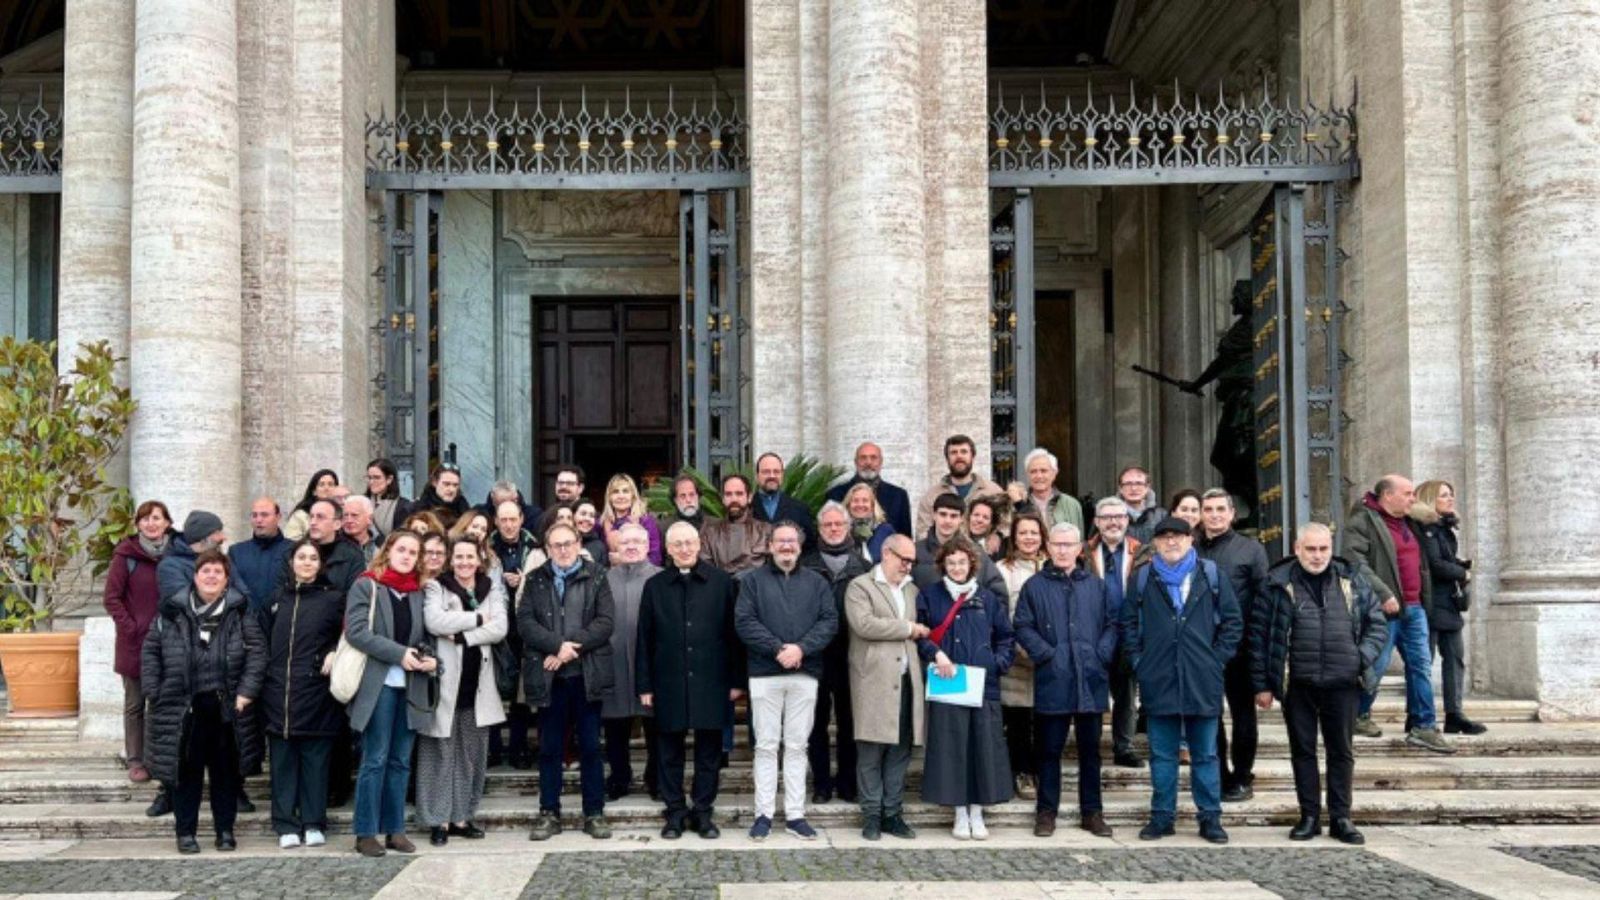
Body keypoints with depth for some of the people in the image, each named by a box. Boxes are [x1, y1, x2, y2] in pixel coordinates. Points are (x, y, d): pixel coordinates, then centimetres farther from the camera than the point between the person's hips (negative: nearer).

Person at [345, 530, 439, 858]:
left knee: (401, 761, 8)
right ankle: (366, 832, 2)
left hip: (411, 685, 5)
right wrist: (399, 653, -18)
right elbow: (356, 631, -12)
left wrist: (431, 658, -3)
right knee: (375, 760, -4)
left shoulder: (419, 593, 15)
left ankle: (394, 829, 14)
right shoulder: (366, 586, -1)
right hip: (377, 683, -5)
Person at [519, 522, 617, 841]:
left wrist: (572, 648, -14)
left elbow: (606, 621, -5)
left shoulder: (596, 578, 5)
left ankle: (594, 813, 11)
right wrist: (558, 645, -16)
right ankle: (549, 814, 14)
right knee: (550, 748, 6)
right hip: (548, 675, 1)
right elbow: (525, 622, -3)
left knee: (591, 746, 4)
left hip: (587, 674, -1)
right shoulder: (535, 580, 9)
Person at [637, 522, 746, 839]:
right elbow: (645, 639, 6)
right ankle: (675, 812, 16)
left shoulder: (721, 582, 1)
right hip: (669, 682, 1)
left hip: (710, 681, -1)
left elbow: (734, 633, 2)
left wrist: (737, 680, -1)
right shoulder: (655, 586, 6)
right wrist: (644, 685, 2)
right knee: (670, 751, 6)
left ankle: (703, 811, 16)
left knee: (709, 750, 5)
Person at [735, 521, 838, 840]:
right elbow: (744, 621, -5)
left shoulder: (817, 583, 12)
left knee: (797, 746, 5)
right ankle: (764, 814, 5)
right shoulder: (753, 580, 6)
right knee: (766, 745, 1)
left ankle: (795, 814, 9)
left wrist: (801, 648, -13)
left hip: (805, 674, 2)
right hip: (765, 674, -2)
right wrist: (777, 648, -14)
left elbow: (829, 621, 2)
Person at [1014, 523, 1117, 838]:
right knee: (1050, 749, 4)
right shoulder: (1035, 586, 2)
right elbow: (1023, 627, -1)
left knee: (1090, 749, 9)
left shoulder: (1096, 586, 10)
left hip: (1091, 682, 2)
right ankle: (1046, 812, 12)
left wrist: (1102, 654, -5)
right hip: (1052, 682, -2)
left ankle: (1092, 812, 18)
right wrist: (1046, 654, -11)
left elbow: (1112, 623, 9)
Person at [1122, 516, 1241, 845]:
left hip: (1203, 681, 0)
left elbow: (1233, 621, 7)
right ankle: (1162, 816, 15)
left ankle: (1210, 817, 13)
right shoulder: (1143, 577, 6)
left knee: (1205, 754, 6)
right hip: (1158, 680, 1)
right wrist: (1138, 658, 2)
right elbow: (1129, 621, 11)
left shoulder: (1210, 575, 4)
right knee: (1162, 754, 7)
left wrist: (1218, 657, 0)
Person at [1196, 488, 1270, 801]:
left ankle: (1242, 778, 19)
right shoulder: (1192, 551, 6)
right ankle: (1219, 776, 22)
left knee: (1243, 713, 8)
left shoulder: (1251, 549, -1)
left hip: (1239, 646, -3)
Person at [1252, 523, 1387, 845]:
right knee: (1303, 751, 7)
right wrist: (1261, 684, -3)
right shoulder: (1278, 584, -1)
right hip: (1297, 685, -1)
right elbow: (1259, 634, 0)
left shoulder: (1352, 581, 6)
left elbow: (1377, 624, 13)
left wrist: (1364, 657, -5)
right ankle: (1309, 817, 16)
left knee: (1342, 751, 8)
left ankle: (1341, 818, 18)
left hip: (1343, 684, 1)